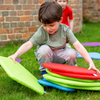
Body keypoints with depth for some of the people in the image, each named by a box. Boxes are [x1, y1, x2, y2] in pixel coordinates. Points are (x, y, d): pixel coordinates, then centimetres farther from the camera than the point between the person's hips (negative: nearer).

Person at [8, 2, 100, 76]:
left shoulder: (65, 30, -18)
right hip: (46, 57, -1)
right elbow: (29, 44, -28)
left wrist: (91, 62, -32)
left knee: (72, 53, -27)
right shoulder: (41, 32, -21)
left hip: (60, 56, 1)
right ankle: (45, 72, -8)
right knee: (44, 49, -32)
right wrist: (15, 55, -45)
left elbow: (78, 46, -24)